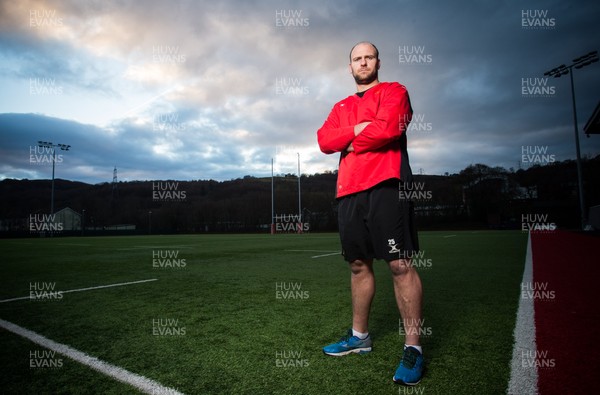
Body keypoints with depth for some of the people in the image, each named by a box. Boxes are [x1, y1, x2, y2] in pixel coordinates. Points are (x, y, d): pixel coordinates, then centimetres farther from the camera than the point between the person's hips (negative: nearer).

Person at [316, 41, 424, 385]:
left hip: (386, 186, -5)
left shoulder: (394, 91, 10)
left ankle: (413, 347, 1)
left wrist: (351, 143, 1)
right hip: (349, 192, 6)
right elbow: (324, 140, 7)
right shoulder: (341, 107, 25)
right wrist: (358, 129, -7)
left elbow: (390, 127, -11)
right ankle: (360, 336, 25)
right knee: (359, 264, 11)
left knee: (401, 265, -9)